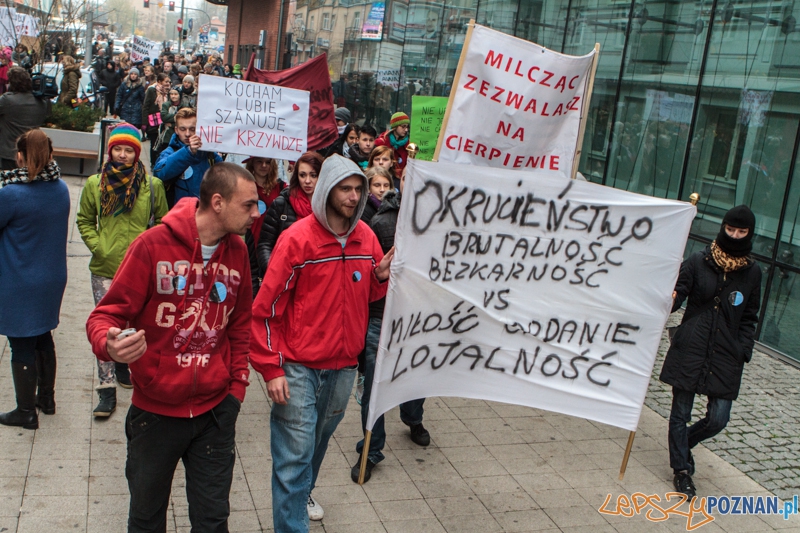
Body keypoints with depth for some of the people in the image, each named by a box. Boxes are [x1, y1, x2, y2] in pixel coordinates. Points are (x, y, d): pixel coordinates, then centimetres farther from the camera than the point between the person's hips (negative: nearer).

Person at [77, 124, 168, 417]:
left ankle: (122, 363, 39)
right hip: (105, 267, 0)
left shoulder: (152, 185, -1)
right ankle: (107, 389, 4)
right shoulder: (95, 184, 3)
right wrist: (96, 245, -1)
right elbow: (84, 220, 13)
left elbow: (163, 222, 7)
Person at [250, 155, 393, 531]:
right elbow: (266, 306, -13)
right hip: (299, 366, -5)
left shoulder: (366, 237, 2)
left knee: (319, 439, 23)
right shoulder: (298, 238, -15)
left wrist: (381, 275, -9)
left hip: (344, 364, 6)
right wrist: (270, 369, -15)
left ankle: (302, 493, 48)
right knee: (294, 453, -3)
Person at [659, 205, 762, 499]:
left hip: (726, 355, 2)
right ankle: (681, 469, 24)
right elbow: (677, 294, -3)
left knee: (718, 419, 0)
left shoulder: (752, 272, 6)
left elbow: (749, 318, 13)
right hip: (690, 349, -2)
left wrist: (744, 351, 3)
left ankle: (682, 446, 31)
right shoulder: (698, 261, -1)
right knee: (681, 413, 5)